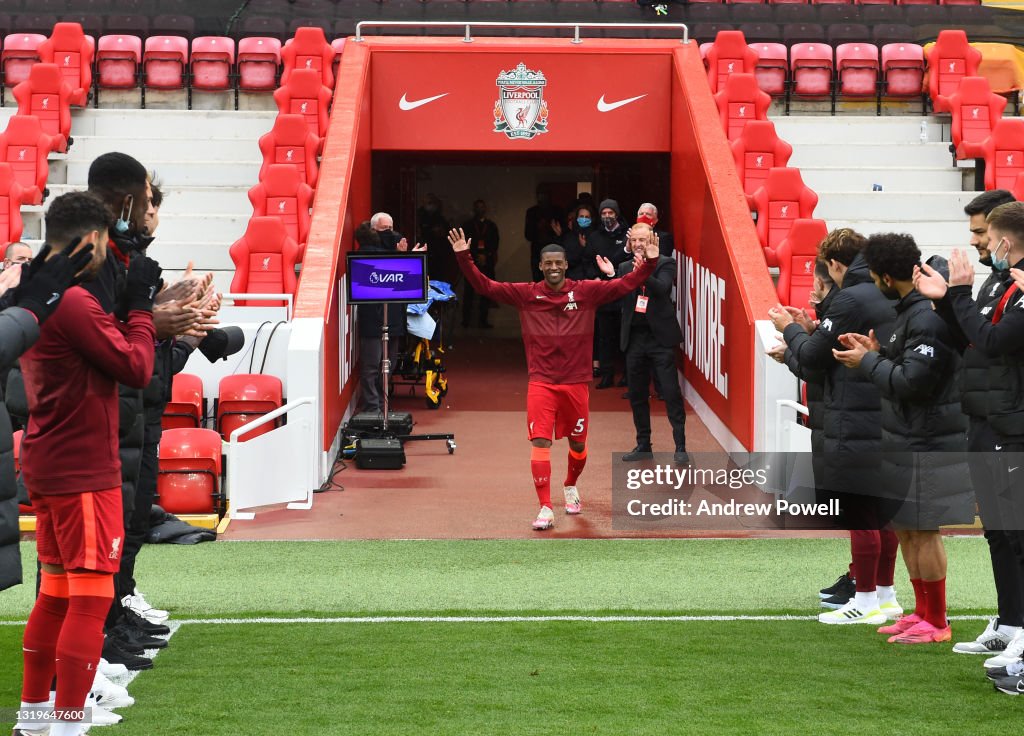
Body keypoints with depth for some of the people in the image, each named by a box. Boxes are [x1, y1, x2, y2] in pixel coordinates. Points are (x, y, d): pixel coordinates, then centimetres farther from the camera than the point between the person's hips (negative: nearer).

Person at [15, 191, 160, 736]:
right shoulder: (74, 304, -18)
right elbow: (136, 369, -15)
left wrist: (137, 307, 9)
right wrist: (141, 305, -5)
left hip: (45, 466, 10)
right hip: (83, 472, -10)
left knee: (55, 591, 17)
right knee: (91, 597, -6)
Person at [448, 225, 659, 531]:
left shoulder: (586, 292, -1)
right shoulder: (526, 294, -1)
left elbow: (626, 284, -3)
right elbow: (485, 286, -2)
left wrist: (650, 262, -16)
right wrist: (463, 257, -12)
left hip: (576, 382, 1)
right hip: (541, 382, -1)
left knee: (577, 443, 14)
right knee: (540, 441, -12)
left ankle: (570, 487, 44)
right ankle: (545, 508, -8)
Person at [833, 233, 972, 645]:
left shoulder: (928, 317, -21)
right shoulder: (911, 310, 11)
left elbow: (912, 381, -24)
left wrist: (867, 362, -12)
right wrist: (878, 353, 7)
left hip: (926, 444, -10)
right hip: (906, 440, 10)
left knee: (922, 531, -3)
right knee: (904, 529, 16)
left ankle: (936, 622, 7)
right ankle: (922, 612, 26)